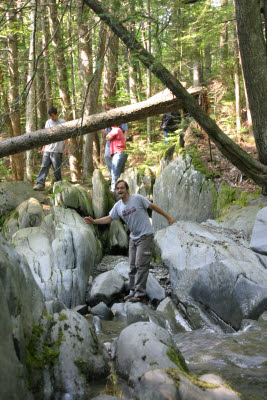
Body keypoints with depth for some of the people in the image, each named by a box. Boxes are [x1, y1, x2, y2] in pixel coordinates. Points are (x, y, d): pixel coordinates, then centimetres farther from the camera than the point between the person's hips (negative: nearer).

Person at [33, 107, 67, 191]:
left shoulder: (62, 122, 1)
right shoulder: (48, 122, 14)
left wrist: (65, 147, -3)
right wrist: (43, 147, 15)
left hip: (57, 150, -4)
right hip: (47, 149, 4)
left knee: (57, 168, -2)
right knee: (44, 166, -5)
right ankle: (40, 184, -9)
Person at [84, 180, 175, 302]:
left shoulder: (138, 198, -12)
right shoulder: (118, 206, 4)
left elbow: (153, 207, -5)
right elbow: (109, 218, 12)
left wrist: (168, 217, 1)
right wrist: (94, 221, -2)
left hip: (145, 236, -6)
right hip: (133, 238, 6)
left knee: (141, 265, -10)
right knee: (133, 267, 8)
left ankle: (140, 294, -8)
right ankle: (133, 291, 17)